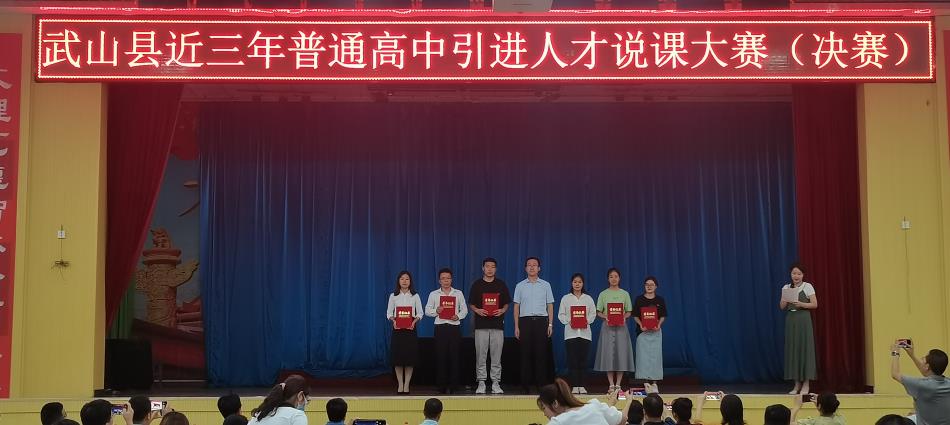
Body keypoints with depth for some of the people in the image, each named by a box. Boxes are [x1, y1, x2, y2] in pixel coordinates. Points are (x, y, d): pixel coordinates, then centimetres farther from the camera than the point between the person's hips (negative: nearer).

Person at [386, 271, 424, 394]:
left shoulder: (415, 296, 4)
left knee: (410, 356, -1)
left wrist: (414, 321, -14)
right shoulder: (393, 296, 6)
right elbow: (389, 313, 6)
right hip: (397, 328, 0)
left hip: (410, 328, 0)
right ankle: (400, 384, 7)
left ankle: (406, 384, 6)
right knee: (397, 356, -1)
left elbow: (420, 313, 4)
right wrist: (393, 320, -14)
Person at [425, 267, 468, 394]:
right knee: (441, 355, -3)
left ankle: (452, 385, 3)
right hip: (440, 327, 0)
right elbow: (427, 310, 6)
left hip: (454, 327, 0)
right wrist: (436, 311, -13)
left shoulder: (458, 293, 12)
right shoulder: (433, 294, 10)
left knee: (454, 355, -3)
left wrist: (458, 316, -10)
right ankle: (441, 384, 3)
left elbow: (464, 310, 10)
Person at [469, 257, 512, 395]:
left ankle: (496, 383, 7)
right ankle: (481, 383, 6)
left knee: (496, 356, 1)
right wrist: (477, 310, -12)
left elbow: (507, 303, 11)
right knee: (480, 356, 0)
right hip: (481, 324, 0)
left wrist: (502, 311, -10)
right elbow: (471, 304, 8)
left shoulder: (501, 284, 8)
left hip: (497, 324, 0)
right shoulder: (477, 284, 6)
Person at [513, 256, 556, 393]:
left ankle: (541, 384, 1)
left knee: (541, 353, -3)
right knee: (526, 353, -1)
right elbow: (516, 307, 9)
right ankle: (525, 384, 3)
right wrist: (516, 326, 2)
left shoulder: (545, 285, 10)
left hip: (541, 320, 0)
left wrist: (550, 324, 1)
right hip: (525, 320, 0)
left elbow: (550, 305, 10)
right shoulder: (520, 286, 10)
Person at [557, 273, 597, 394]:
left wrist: (587, 321, -12)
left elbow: (593, 313, 6)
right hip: (571, 332, -1)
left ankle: (582, 386, 5)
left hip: (585, 332, 1)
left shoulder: (588, 298, 12)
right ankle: (574, 386, -1)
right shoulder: (566, 298, 9)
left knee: (583, 360, 0)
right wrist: (568, 321, -13)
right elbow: (561, 314, 4)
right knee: (572, 360, -4)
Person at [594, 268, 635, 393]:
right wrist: (605, 317, -16)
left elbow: (629, 312, 7)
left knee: (621, 353, -2)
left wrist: (624, 317, -13)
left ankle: (618, 384, 4)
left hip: (621, 326, 1)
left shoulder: (625, 294, 8)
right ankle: (611, 384, 2)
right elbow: (598, 312, 4)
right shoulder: (603, 294, 5)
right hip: (607, 326, -1)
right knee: (608, 354, -4)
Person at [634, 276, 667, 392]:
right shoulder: (639, 299, 3)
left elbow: (663, 316, 7)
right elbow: (635, 315, 2)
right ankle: (645, 381, -2)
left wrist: (659, 325, -11)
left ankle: (654, 381, 6)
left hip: (656, 331, 1)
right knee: (643, 355, -5)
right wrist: (641, 325, -14)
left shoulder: (660, 300, 6)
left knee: (655, 355, 0)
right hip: (643, 330, -1)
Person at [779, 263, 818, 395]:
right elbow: (782, 306, 9)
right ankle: (797, 384, 10)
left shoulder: (808, 287, -1)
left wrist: (801, 304, -19)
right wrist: (785, 301, -13)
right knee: (792, 349, 3)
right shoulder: (786, 288, 10)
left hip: (803, 320, -4)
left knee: (805, 349, -5)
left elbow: (815, 304, -5)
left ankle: (806, 384, 1)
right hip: (790, 321, 4)